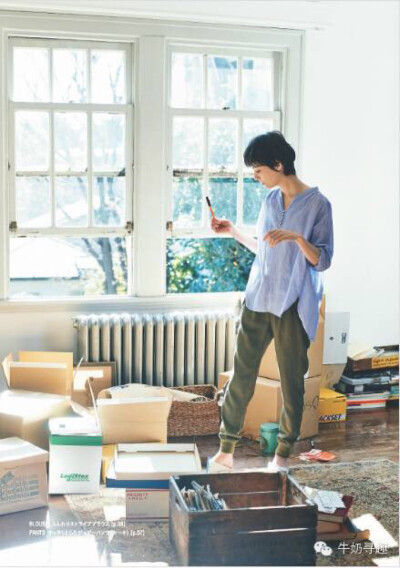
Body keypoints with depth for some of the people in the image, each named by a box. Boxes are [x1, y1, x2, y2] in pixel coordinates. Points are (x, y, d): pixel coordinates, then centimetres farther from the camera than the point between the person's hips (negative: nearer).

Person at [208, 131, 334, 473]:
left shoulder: (317, 204, -9)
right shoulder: (270, 199, 10)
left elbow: (323, 262, -11)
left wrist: (297, 237, -25)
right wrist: (233, 232, 14)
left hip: (293, 307, -5)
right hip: (258, 300, 5)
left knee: (292, 383, 6)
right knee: (241, 377, 5)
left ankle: (283, 456, 22)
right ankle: (226, 451, 15)